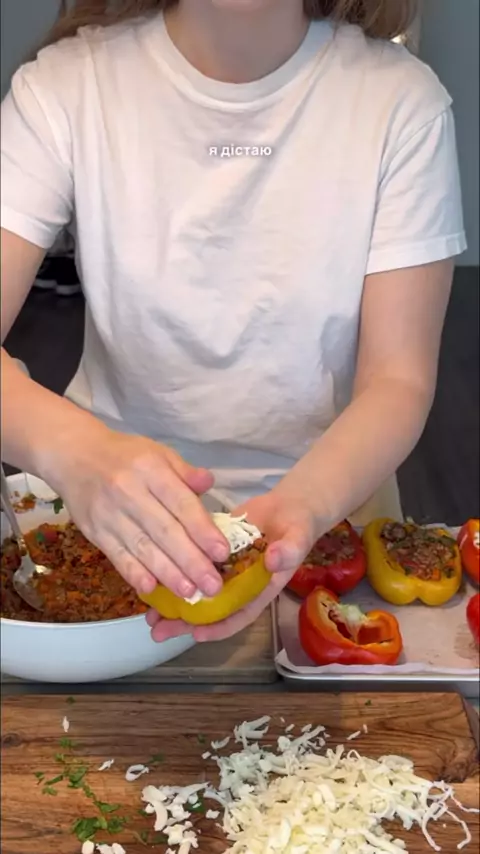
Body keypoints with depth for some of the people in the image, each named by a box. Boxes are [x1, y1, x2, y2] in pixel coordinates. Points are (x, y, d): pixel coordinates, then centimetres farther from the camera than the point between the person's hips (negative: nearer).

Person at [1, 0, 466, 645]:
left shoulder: (403, 101, -11)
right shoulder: (67, 84, -11)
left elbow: (398, 381, -12)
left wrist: (304, 506, -32)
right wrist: (71, 446, -40)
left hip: (332, 500, 0)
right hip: (114, 515, 1)